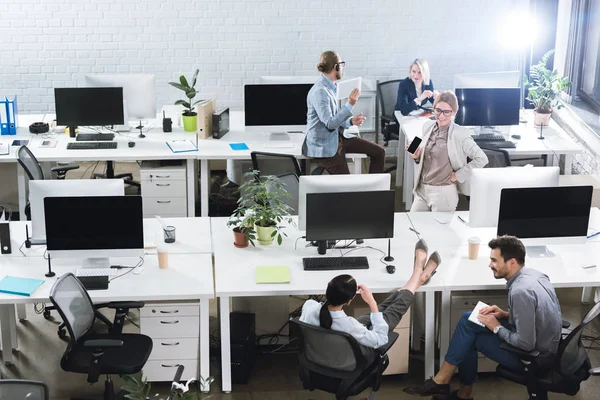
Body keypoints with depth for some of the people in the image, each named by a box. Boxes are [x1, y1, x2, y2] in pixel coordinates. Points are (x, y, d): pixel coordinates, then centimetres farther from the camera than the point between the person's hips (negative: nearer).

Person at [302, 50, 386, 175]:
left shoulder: (330, 87, 9)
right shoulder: (320, 91, -21)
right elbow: (329, 123, -25)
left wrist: (351, 121, -1)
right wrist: (350, 104, -24)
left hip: (337, 136, 9)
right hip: (323, 145, -9)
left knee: (379, 152, 2)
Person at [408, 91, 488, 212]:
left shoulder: (460, 134, -14)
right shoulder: (428, 127, 5)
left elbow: (482, 159, -15)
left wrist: (458, 175, -13)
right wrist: (417, 156, -4)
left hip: (443, 193, -6)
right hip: (421, 190, 6)